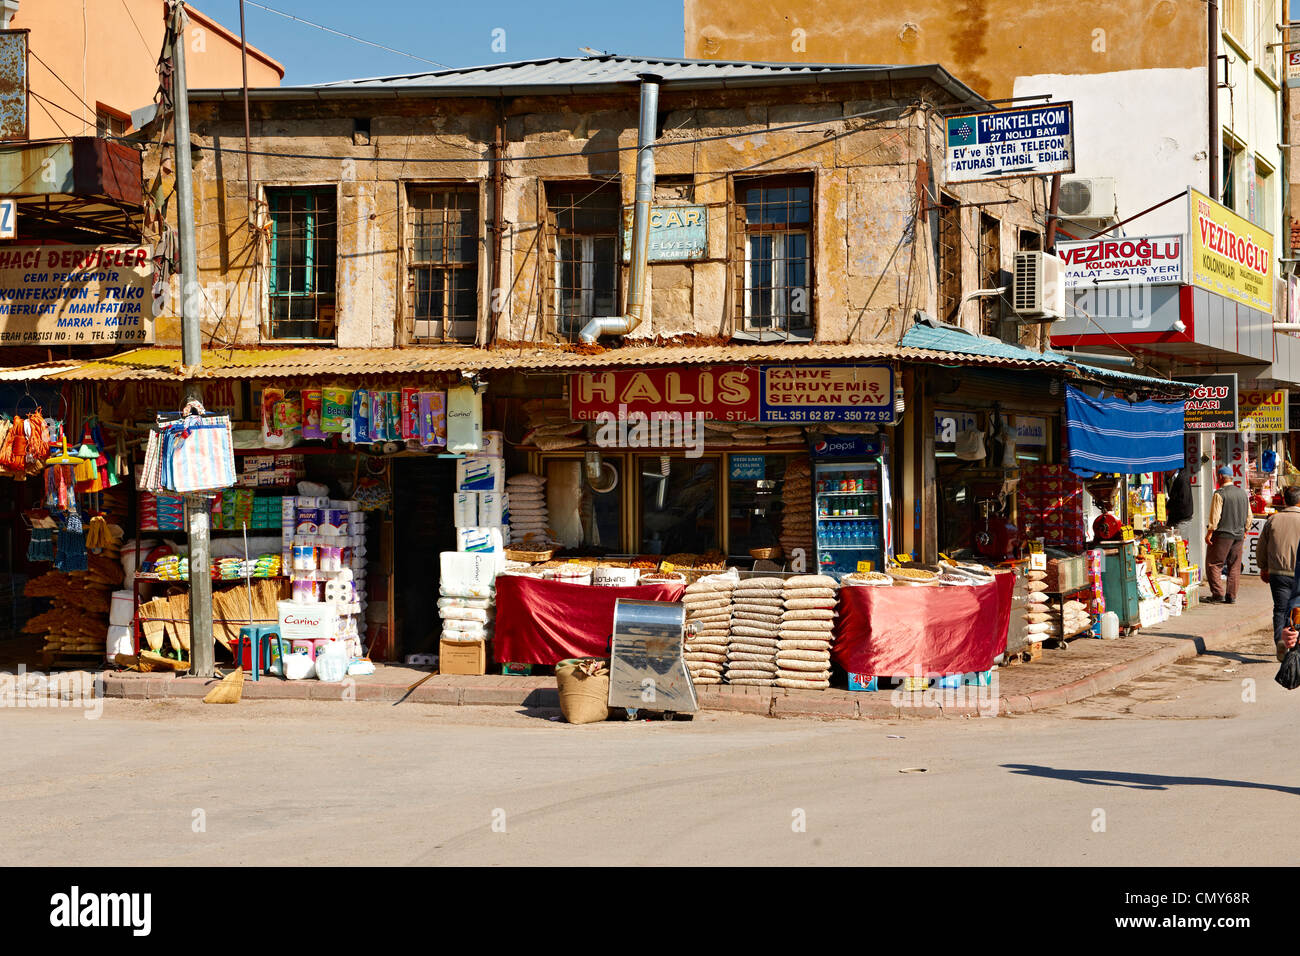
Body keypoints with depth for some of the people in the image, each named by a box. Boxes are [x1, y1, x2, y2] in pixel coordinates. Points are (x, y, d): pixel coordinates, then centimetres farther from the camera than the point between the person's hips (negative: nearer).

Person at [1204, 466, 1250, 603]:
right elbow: (1249, 516, 15)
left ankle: (1218, 593, -5)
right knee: (1234, 566, 9)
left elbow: (1215, 515, -14)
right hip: (1239, 535, 6)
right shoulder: (1243, 493, 10)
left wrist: (1209, 532, -9)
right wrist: (1244, 531, 25)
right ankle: (1231, 596, 9)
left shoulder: (1220, 494, -10)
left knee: (1213, 564, 1)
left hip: (1223, 534, -6)